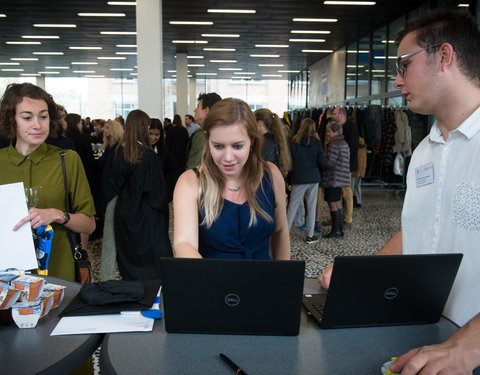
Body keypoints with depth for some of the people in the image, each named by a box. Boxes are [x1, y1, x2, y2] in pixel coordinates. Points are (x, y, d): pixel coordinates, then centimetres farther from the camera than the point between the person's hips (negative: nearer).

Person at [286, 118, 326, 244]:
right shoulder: (316, 142, -3)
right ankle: (310, 236, 12)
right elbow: (322, 163, -3)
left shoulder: (294, 142, -5)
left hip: (299, 178, -1)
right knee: (311, 206, 8)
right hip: (314, 178, 1)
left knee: (293, 205, 6)